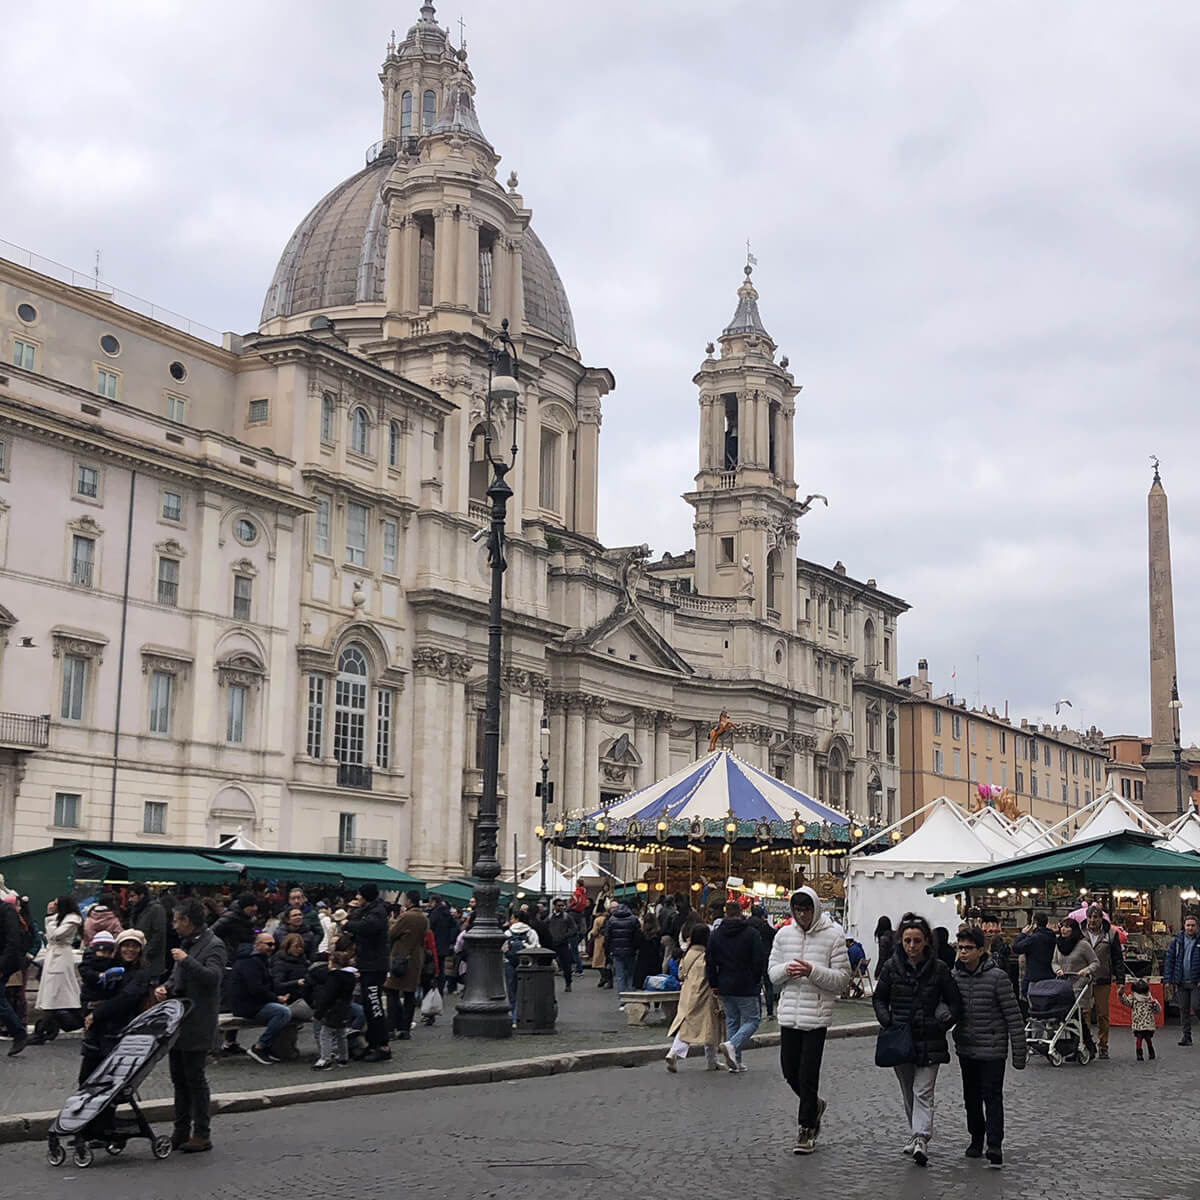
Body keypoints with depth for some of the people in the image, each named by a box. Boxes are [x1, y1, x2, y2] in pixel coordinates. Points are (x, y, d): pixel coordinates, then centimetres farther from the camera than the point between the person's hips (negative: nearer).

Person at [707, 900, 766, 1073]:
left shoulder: (715, 934, 4)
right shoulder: (751, 933, -9)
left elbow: (710, 962, 4)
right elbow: (760, 959, -10)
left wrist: (713, 984, 11)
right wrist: (757, 979, 6)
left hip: (724, 987, 4)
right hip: (746, 987, -4)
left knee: (731, 1020, 15)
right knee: (751, 1020, 5)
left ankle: (735, 1061, 11)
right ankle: (732, 1045, -19)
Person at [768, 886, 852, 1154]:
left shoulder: (833, 936, -5)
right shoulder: (784, 934, 7)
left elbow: (842, 979, -6)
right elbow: (772, 972, 11)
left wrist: (812, 971, -20)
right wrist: (786, 970, -11)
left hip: (817, 1015, -4)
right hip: (789, 1013, 4)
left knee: (808, 1075, -4)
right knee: (789, 1071, 10)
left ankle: (806, 1130, 9)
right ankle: (814, 1105, 38)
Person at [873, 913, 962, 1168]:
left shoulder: (939, 968, -4)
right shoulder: (891, 967, 1)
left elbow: (955, 1001, 4)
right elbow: (879, 998, 10)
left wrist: (946, 1020, -13)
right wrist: (887, 1020, -6)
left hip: (929, 1041, -3)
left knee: (923, 1092, -11)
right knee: (908, 1092, 14)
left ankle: (921, 1139, -18)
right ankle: (916, 1133, 29)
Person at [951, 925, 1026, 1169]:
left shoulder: (997, 977, -15)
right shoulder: (955, 976, 1)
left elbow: (1013, 1016, -12)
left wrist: (1019, 1052, -12)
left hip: (992, 1050, -5)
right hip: (965, 1048, 6)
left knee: (992, 1097, -7)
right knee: (971, 1097, 15)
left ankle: (995, 1146, -6)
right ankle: (976, 1138, 30)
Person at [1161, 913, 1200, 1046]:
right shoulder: (1177, 940, 5)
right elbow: (1169, 960, 6)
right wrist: (1168, 979, 0)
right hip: (1180, 982, 3)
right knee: (1183, 1009, 7)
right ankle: (1186, 1035, 15)